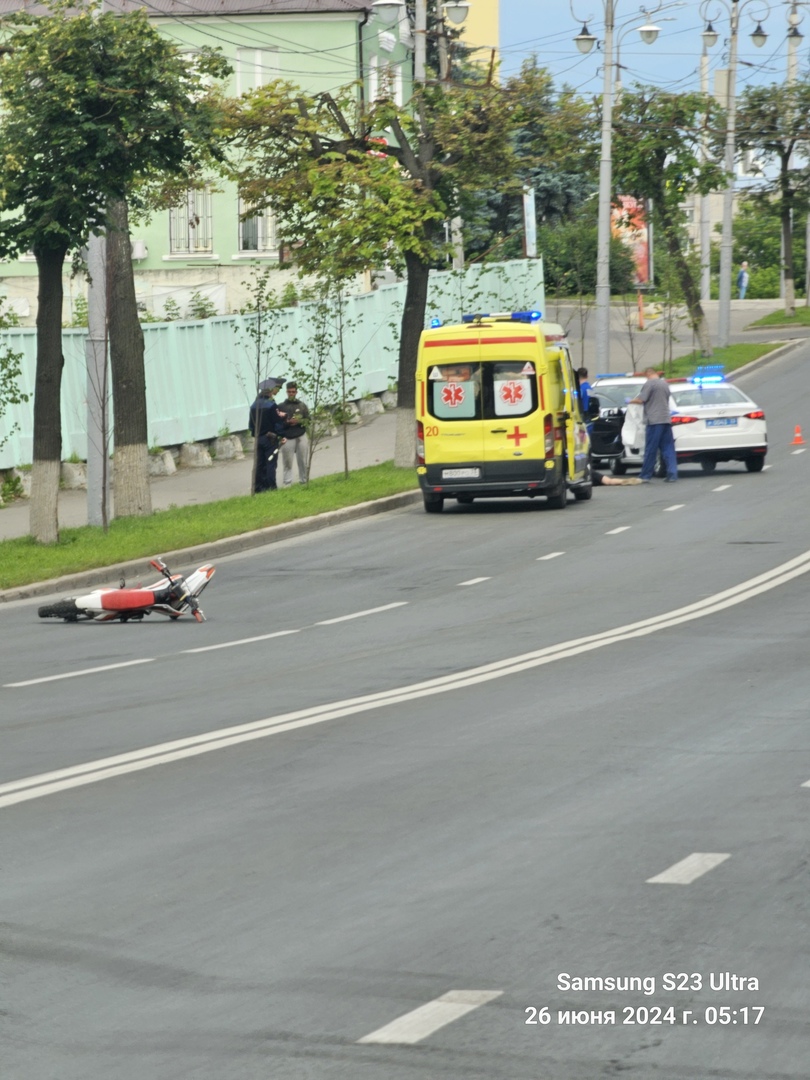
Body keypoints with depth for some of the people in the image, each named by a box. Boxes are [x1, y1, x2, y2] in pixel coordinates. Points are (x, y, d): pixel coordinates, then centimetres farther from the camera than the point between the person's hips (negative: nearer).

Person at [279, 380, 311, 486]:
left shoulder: (302, 406, 10)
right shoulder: (281, 406, 6)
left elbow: (308, 420, 6)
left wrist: (298, 421, -11)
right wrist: (286, 422, -14)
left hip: (300, 437, 1)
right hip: (287, 438, -1)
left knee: (302, 461, 3)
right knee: (287, 462, -4)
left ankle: (303, 481, 11)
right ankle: (287, 483, -2)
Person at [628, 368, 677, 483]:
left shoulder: (649, 383, -7)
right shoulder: (665, 384, 17)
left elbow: (641, 400, -13)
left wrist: (631, 401, 5)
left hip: (654, 421, -7)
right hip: (666, 420, 7)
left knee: (650, 450, -2)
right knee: (668, 449, 5)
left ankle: (646, 476, 3)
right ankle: (672, 475, 0)